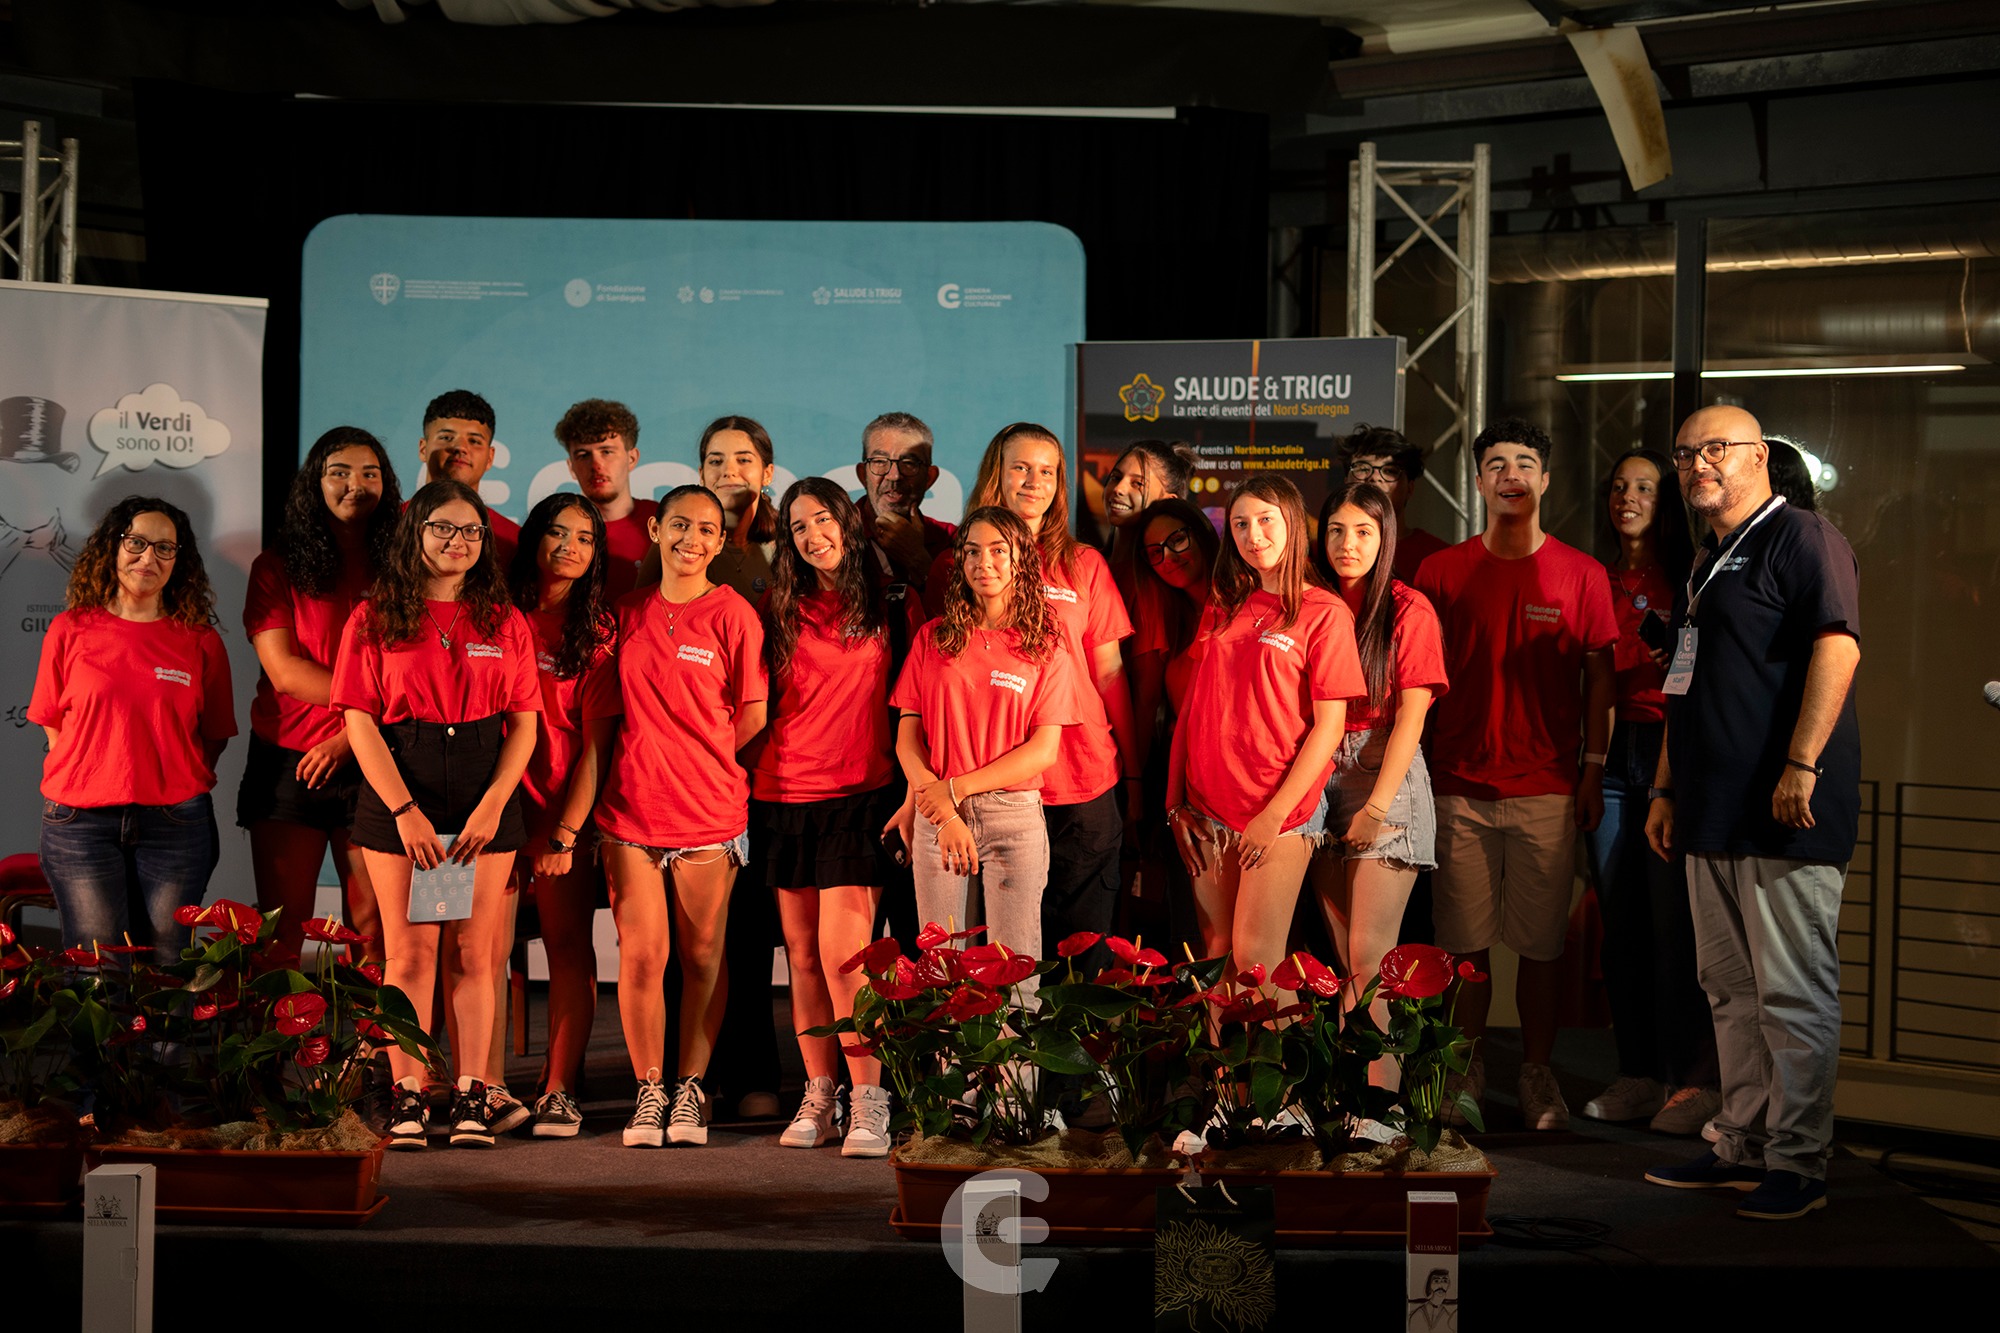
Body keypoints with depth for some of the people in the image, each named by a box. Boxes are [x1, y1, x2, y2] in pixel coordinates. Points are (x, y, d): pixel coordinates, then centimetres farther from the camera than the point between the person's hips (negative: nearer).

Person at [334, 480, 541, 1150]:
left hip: (485, 798, 2)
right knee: (410, 951, -2)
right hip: (396, 794, -1)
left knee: (474, 952, 1)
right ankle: (408, 1096, 2)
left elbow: (524, 725, 7)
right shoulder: (374, 619, 4)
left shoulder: (505, 623, 10)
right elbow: (360, 723, -2)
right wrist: (405, 810, -11)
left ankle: (472, 1097, 3)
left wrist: (492, 805, -7)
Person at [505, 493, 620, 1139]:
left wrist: (567, 830, -8)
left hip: (565, 811, -1)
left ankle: (558, 1091, 3)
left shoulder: (597, 634, 4)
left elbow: (596, 744, 0)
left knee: (568, 946, -2)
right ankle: (489, 1091, -1)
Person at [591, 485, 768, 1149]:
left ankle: (690, 1090, 17)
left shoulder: (732, 615, -1)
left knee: (702, 956, 6)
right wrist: (649, 763, 6)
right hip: (631, 809, 2)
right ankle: (649, 1092, 10)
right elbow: (611, 707, 16)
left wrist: (704, 766, 0)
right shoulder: (629, 612, 8)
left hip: (711, 813, -2)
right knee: (640, 956, -1)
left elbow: (754, 716, 1)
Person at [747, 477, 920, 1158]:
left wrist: (914, 794, -5)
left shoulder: (890, 608, 4)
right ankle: (817, 1098, 13)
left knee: (842, 955, -12)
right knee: (803, 956, 5)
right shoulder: (780, 612, 11)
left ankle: (869, 1103, -7)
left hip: (860, 796, -3)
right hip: (782, 797, 4)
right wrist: (749, 775, 3)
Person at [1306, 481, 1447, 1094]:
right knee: (1341, 957, 5)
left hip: (1388, 785, -5)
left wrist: (1376, 806, -14)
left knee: (1369, 958, -11)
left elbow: (1410, 716, -8)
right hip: (1323, 783, 5)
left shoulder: (1409, 611, -3)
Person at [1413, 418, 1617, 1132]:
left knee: (1542, 941, 3)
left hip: (1548, 787, 0)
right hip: (1459, 785, 1)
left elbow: (1600, 677, 7)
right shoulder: (1442, 571, 6)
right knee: (1465, 939, 2)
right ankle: (1466, 1074, 14)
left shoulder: (1582, 574, 4)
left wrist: (1594, 769, 1)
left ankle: (1537, 1075, 15)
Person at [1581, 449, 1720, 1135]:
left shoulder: (1690, 575, 2)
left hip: (1672, 750, -5)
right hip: (1611, 752, 5)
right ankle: (1638, 1075, 12)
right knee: (1621, 921, 5)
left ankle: (1693, 1080, -3)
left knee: (1673, 922, -9)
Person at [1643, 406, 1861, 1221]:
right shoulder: (1705, 565, 22)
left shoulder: (1802, 540, -6)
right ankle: (1742, 1146, 20)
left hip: (1783, 815, -9)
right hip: (1713, 815, 9)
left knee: (1793, 995, -5)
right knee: (1731, 991, 13)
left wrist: (1800, 766, -24)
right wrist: (1666, 790, 23)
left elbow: (1838, 645, -18)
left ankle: (1796, 1164, 0)